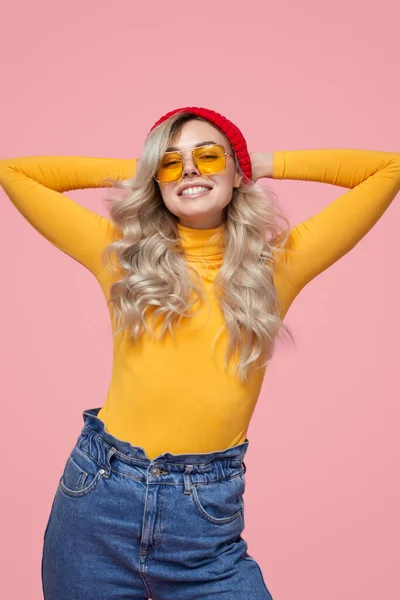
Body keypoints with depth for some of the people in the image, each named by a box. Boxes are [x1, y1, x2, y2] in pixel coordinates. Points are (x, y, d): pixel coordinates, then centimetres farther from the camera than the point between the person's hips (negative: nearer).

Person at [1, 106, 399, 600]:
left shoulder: (277, 264, 2)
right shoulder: (120, 251, 5)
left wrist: (265, 165, 8)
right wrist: (130, 170, 10)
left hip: (206, 520, -1)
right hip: (97, 498, 1)